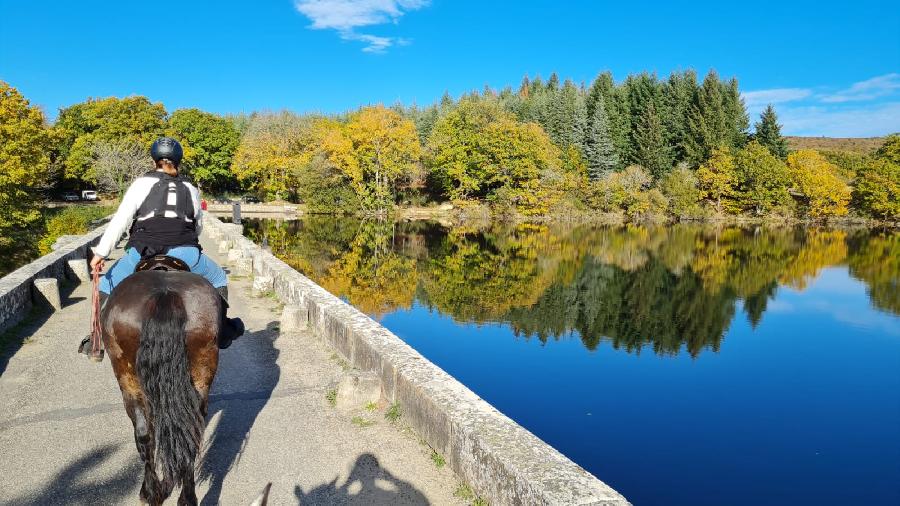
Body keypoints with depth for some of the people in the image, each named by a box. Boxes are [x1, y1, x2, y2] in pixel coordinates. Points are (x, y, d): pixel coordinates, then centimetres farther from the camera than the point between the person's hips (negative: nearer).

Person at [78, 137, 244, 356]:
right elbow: (198, 226, 24)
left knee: (107, 283, 23)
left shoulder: (142, 183, 10)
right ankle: (222, 331, 27)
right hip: (185, 253, 1)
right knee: (218, 278, 27)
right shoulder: (191, 190, 18)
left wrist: (101, 252, 2)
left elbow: (120, 219, 1)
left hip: (143, 252, -1)